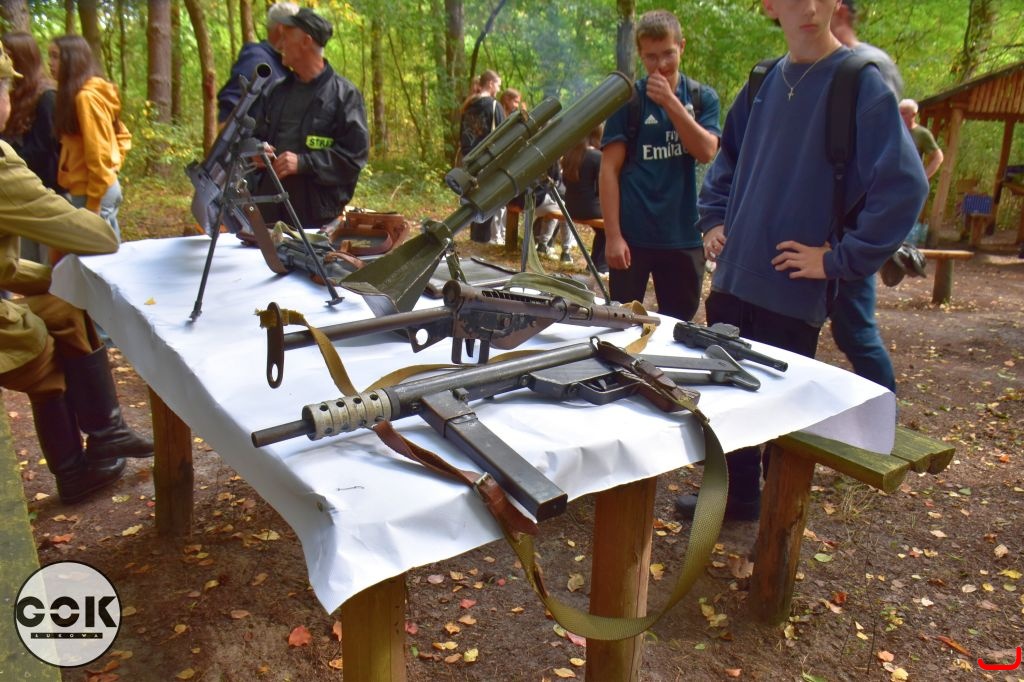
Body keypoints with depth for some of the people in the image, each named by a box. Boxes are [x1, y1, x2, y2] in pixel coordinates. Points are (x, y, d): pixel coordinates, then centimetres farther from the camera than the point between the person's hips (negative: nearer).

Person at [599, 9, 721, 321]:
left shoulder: (703, 97, 7)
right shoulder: (627, 99, -2)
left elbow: (706, 152, -8)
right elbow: (609, 169, -6)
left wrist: (670, 102, -15)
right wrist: (612, 235, -12)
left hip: (684, 236, 3)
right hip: (633, 235, -2)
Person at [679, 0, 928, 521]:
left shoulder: (861, 82, -10)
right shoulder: (764, 82, 9)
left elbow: (904, 185, -17)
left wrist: (838, 259, -16)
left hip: (792, 293, -6)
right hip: (732, 279, 6)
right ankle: (738, 496, 37)